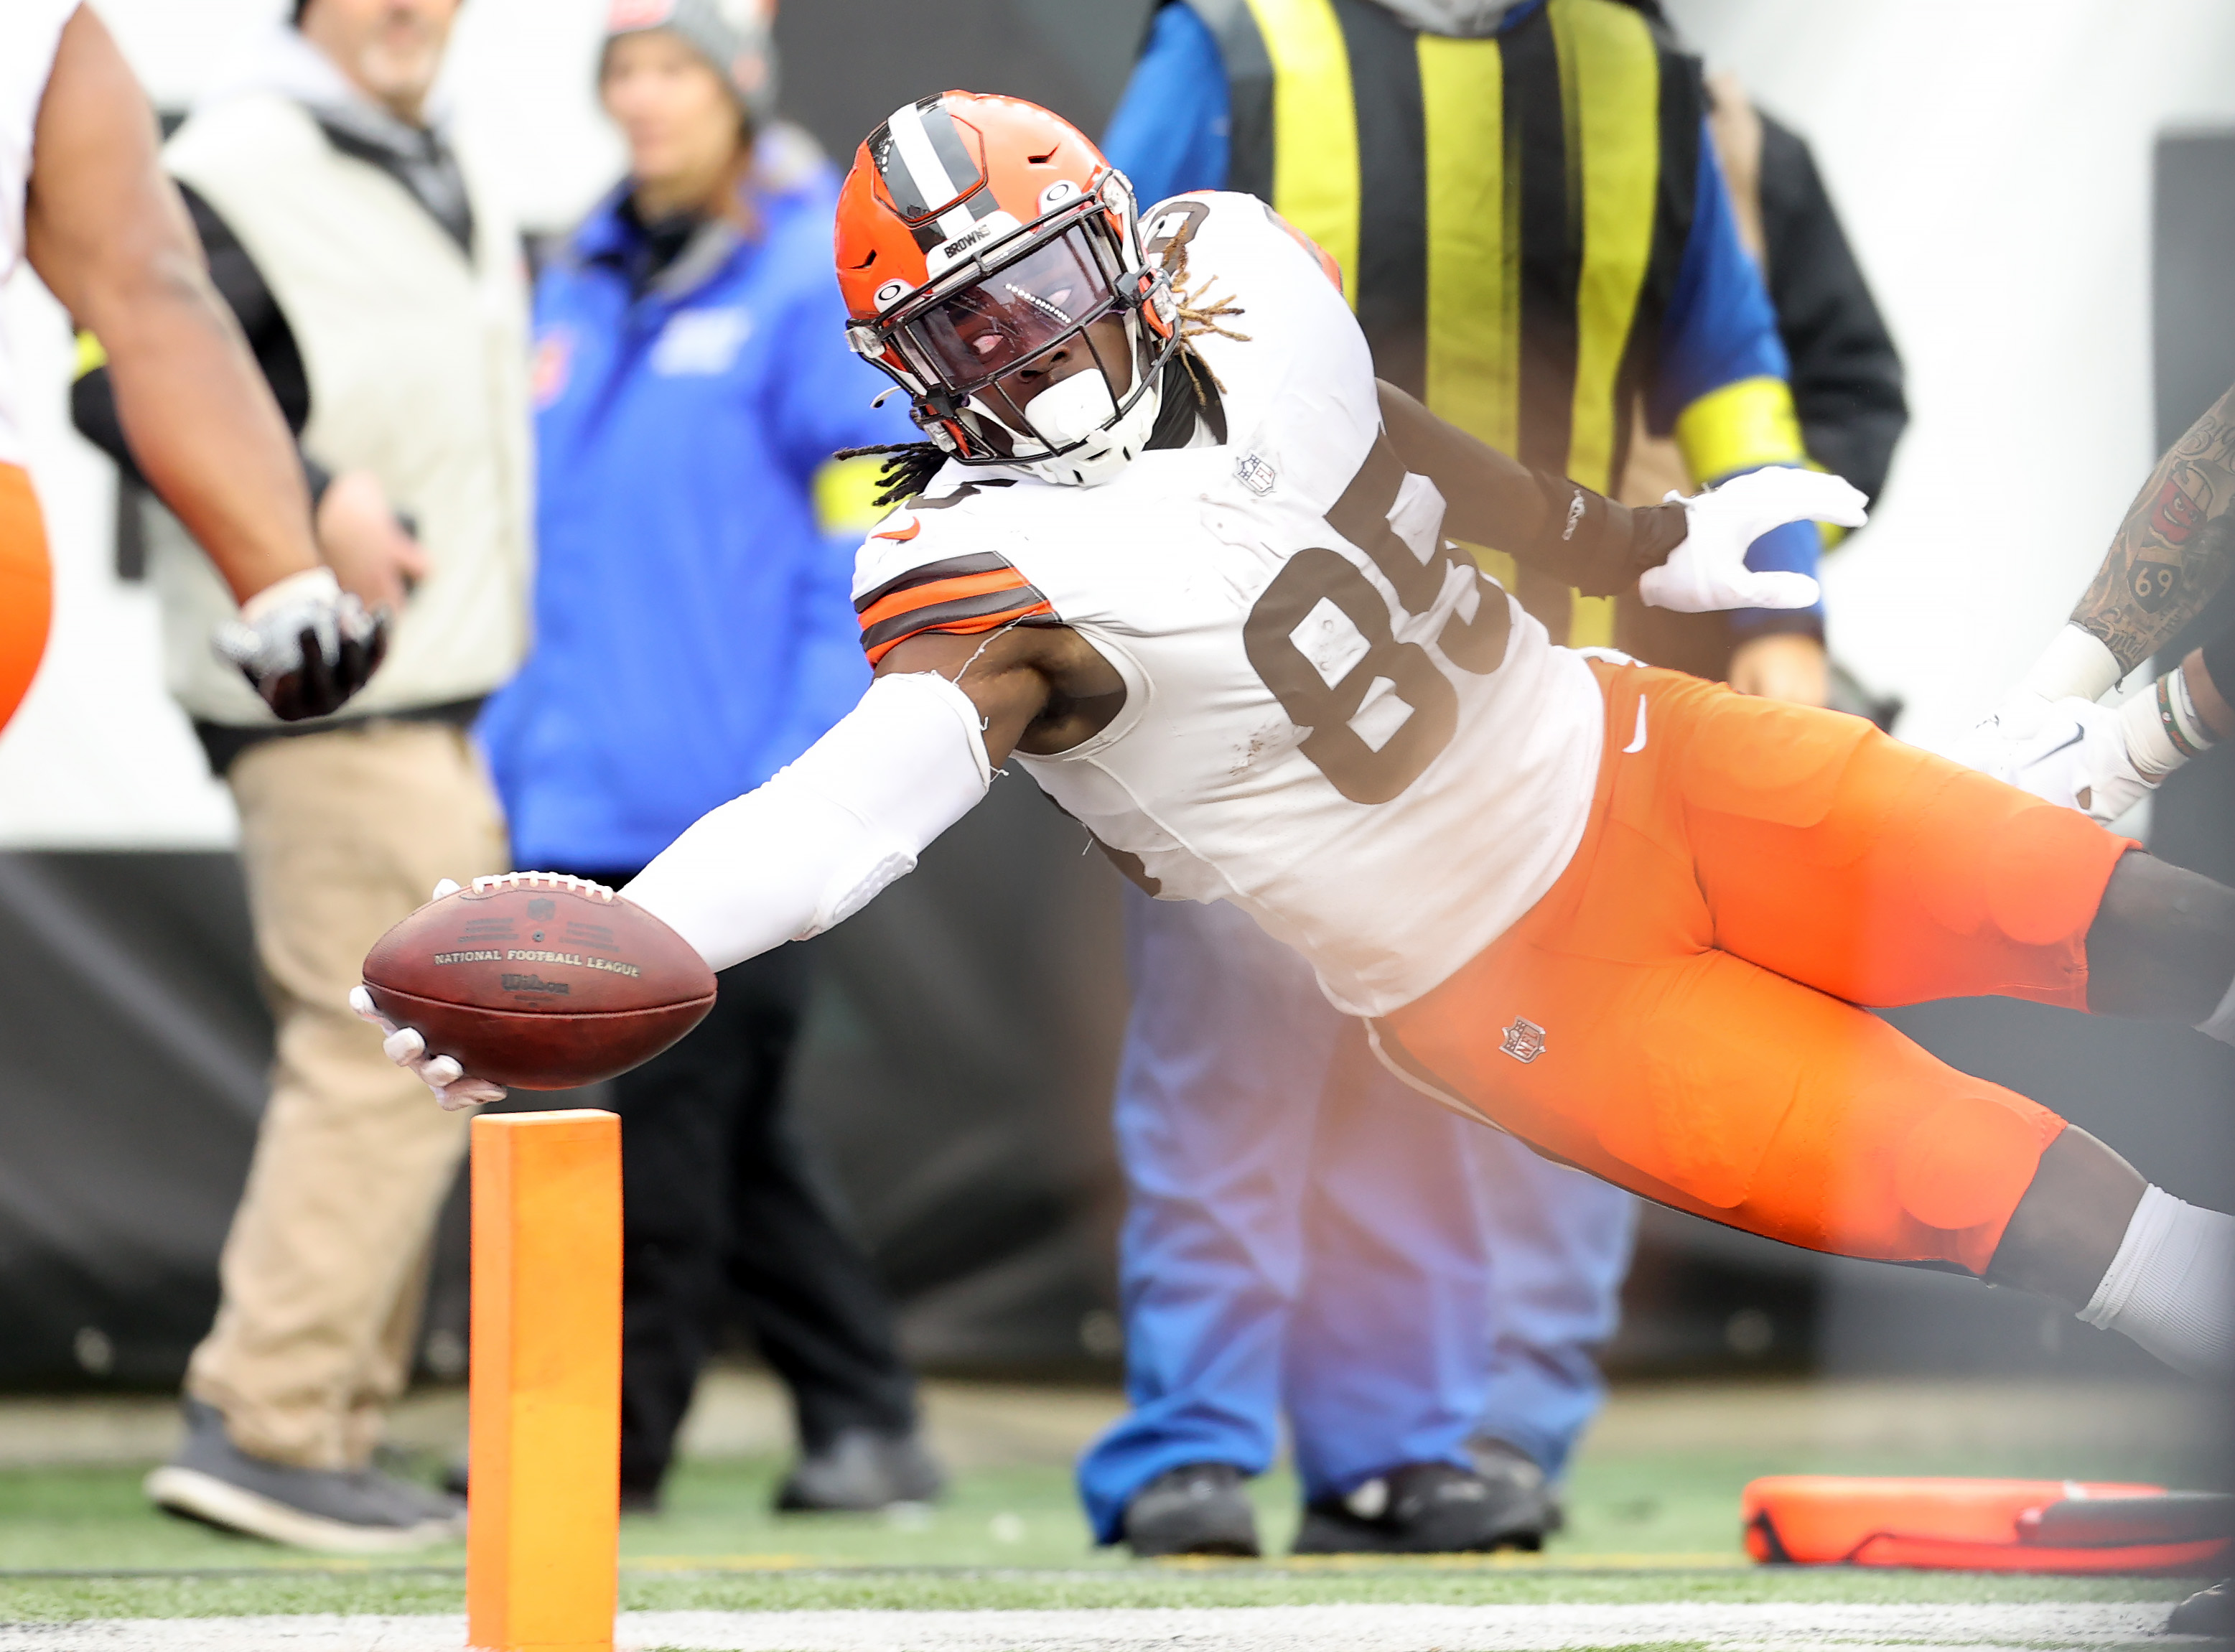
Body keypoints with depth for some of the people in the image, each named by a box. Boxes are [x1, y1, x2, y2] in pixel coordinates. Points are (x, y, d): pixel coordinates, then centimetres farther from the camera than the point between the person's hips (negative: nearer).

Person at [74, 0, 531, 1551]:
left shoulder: (459, 192, 18)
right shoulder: (238, 171, -10)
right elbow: (120, 379, -17)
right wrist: (304, 495, -25)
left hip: (438, 708, 10)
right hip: (335, 708, -10)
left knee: (364, 1065, 11)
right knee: (397, 1048, -14)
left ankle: (326, 1433, 17)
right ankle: (264, 1425, -12)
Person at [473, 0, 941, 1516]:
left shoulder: (822, 280, -5)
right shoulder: (583, 286, 16)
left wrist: (813, 769, -16)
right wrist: (512, 745, 16)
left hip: (732, 804, -7)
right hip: (584, 793, 7)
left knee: (674, 1119, -5)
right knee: (720, 1132, 10)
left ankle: (613, 1433, 2)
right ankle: (864, 1418, 17)